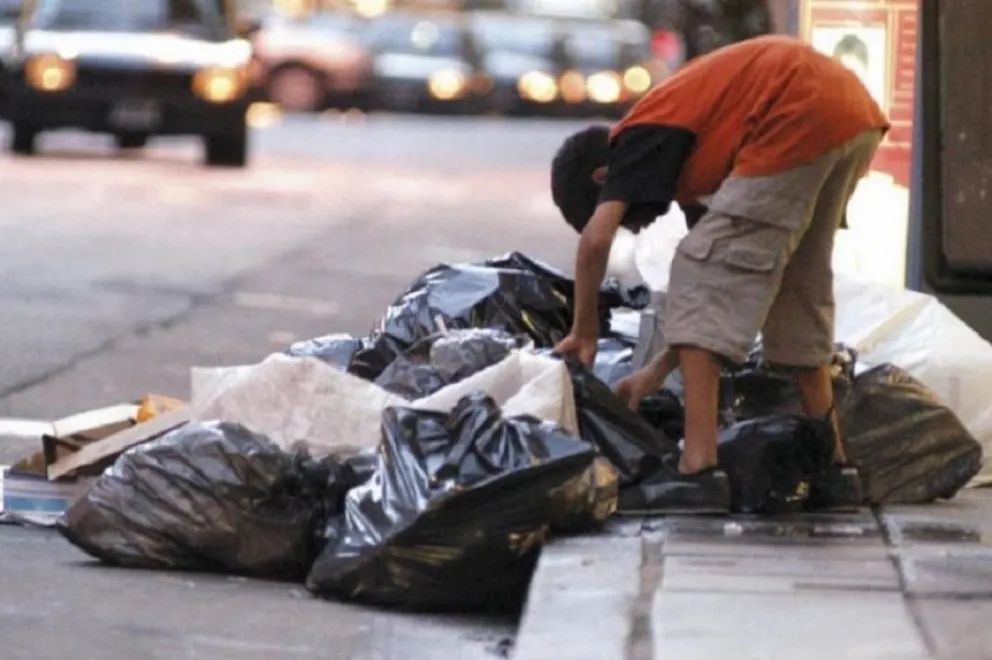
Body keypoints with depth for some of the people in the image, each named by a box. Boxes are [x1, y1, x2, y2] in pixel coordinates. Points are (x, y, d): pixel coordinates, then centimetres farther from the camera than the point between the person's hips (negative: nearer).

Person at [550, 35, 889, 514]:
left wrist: (584, 331, 2)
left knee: (703, 279, -3)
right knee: (798, 292, 23)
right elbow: (738, 290, 27)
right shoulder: (678, 150, 27)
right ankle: (833, 469, 29)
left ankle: (700, 473, -10)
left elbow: (596, 237, -12)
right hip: (858, 116, 10)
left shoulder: (638, 140, 5)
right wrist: (657, 373, 27)